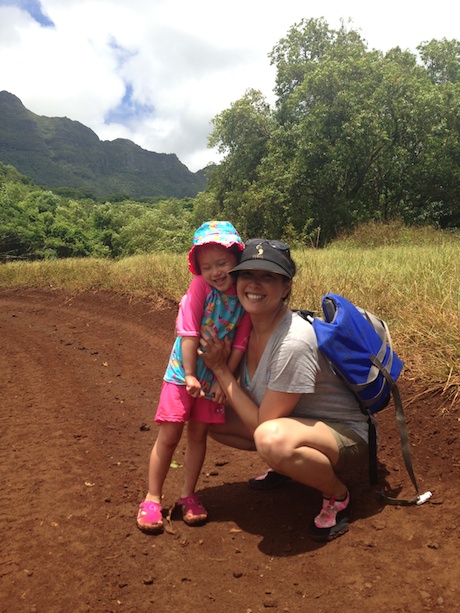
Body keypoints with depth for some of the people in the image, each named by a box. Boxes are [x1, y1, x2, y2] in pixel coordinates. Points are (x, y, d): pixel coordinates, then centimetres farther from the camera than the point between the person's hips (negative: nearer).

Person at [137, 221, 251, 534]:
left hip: (215, 376, 3)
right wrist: (190, 375, -18)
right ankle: (152, 498, 19)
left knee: (198, 435, 13)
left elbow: (240, 344, -8)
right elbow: (189, 334, -18)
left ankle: (188, 494, 30)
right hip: (183, 372, -2)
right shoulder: (200, 287, -16)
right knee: (168, 436, 3)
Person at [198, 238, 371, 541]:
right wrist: (218, 365, -10)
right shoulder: (247, 326, -7)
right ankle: (288, 465, 17)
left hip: (344, 434, -7)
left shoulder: (294, 342, -32)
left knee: (272, 438, -38)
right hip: (295, 423, 8)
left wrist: (221, 369, -19)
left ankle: (338, 495, -7)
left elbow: (261, 423, -23)